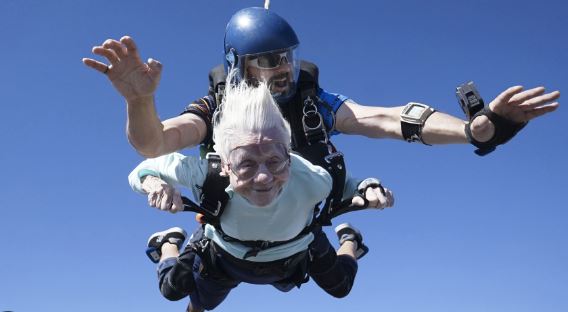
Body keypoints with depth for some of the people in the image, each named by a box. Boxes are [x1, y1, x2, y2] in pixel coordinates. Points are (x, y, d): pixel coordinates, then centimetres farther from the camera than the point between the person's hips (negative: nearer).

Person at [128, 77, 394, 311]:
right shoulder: (207, 174, -45)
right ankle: (169, 243, 52)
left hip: (294, 256, 1)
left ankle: (348, 240, 58)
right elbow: (146, 168, -28)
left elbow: (345, 184, -22)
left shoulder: (310, 179, -45)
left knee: (340, 288, 26)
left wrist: (368, 190, -46)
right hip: (225, 256, 0)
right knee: (173, 290, 19)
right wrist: (155, 183, -53)